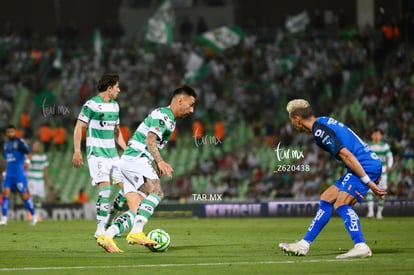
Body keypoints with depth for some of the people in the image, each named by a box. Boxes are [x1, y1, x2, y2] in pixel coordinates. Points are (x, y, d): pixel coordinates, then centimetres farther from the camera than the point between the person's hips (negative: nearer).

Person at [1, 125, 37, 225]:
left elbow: (28, 152, -17)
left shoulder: (19, 142, -7)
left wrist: (27, 161, -34)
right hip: (9, 173, 6)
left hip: (19, 173, -6)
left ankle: (34, 216, 13)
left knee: (24, 195, -3)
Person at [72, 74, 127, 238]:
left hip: (112, 153, 8)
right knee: (105, 187, -17)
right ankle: (100, 230, -12)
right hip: (97, 153, -8)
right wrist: (77, 152, -16)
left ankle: (108, 222, 15)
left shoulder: (115, 106, 14)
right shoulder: (92, 105, -9)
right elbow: (79, 127, -9)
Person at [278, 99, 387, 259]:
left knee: (341, 204, -20)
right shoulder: (323, 122, 16)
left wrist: (368, 181, -22)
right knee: (326, 199, 13)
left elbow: (346, 155, -22)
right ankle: (304, 245, 18)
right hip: (367, 166, 10)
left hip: (366, 166, -10)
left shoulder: (320, 130, -16)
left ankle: (361, 247, -28)